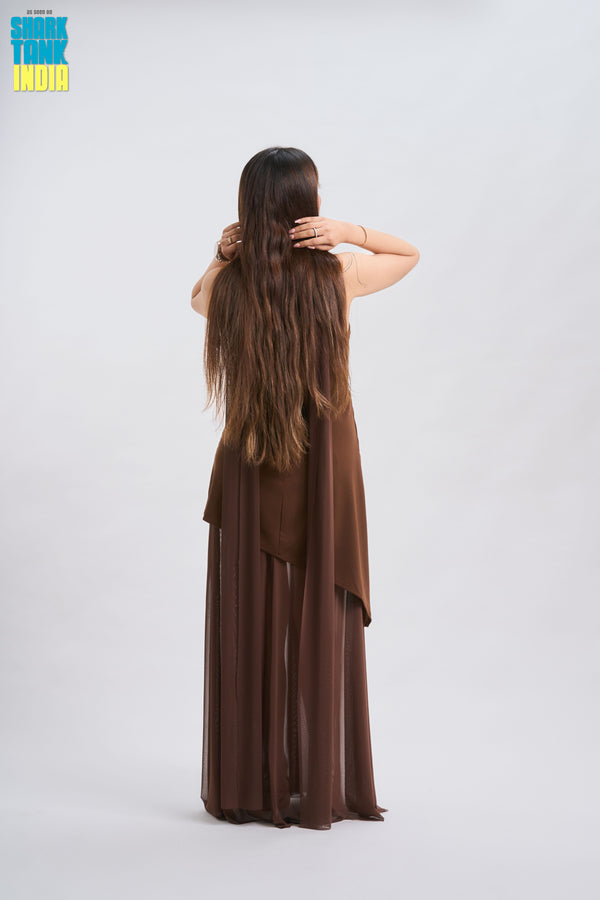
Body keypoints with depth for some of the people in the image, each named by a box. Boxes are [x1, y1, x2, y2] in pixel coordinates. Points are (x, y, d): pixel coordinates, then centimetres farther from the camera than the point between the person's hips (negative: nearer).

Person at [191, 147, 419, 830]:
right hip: (325, 464, 0)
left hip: (247, 468, 1)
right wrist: (350, 231, -5)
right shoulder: (339, 275, -10)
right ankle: (321, 791, 14)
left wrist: (222, 258, 1)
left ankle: (249, 788, 16)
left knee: (248, 624, 9)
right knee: (322, 624, 7)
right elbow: (410, 253, 10)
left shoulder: (226, 285, -8)